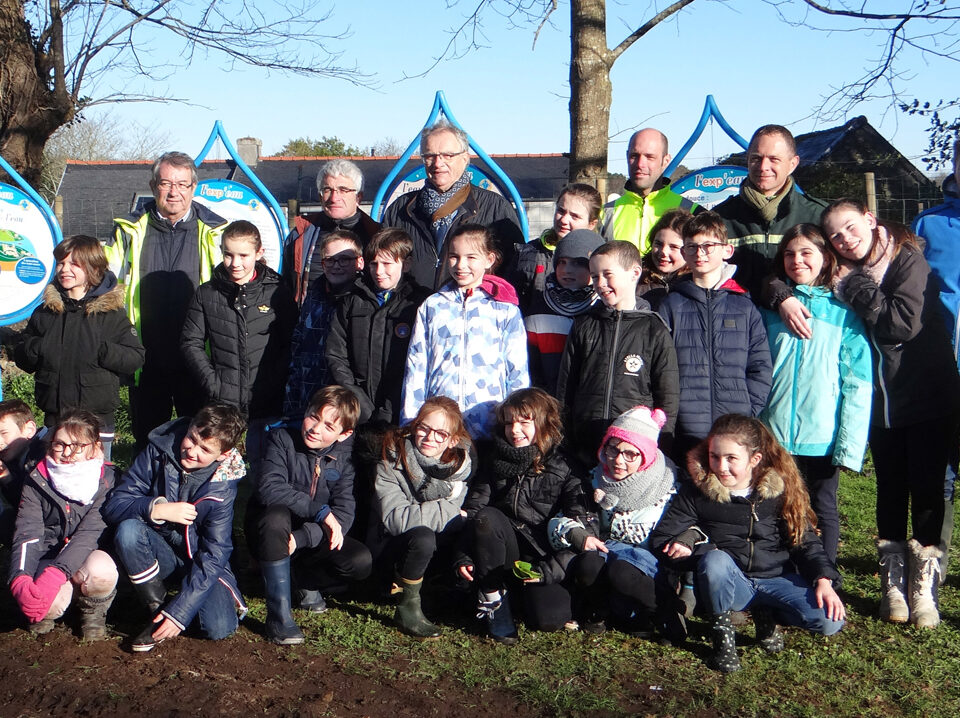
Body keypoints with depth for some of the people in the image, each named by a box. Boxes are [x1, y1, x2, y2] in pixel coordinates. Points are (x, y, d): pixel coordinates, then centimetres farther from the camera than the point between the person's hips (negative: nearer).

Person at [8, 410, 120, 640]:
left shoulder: (108, 480, -7)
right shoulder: (37, 481, -2)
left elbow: (91, 532, -19)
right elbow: (27, 534, -13)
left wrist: (56, 573, -35)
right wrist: (20, 580, -32)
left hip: (86, 562, 0)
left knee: (102, 570, -36)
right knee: (55, 600, -34)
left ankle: (93, 613, -1)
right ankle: (44, 613, 6)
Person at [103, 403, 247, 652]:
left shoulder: (222, 489, -19)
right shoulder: (158, 452, -16)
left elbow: (213, 557, -20)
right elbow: (113, 506, -15)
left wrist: (179, 612, -26)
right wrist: (158, 510, -33)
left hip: (199, 559, -1)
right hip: (158, 551, 1)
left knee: (218, 629, -22)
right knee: (127, 530, -31)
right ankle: (157, 609, -13)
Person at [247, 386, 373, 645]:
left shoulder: (344, 456, -6)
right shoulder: (282, 438, -13)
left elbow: (344, 513, -15)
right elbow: (269, 488, -28)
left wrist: (302, 538, -31)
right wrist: (321, 512, -30)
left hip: (312, 541, 3)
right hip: (270, 535, -3)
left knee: (361, 561, -23)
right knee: (277, 516, -38)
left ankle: (308, 581, 10)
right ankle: (279, 615, -28)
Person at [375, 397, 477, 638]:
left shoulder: (463, 460, -6)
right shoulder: (392, 462, -16)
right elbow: (395, 518, -27)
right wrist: (450, 512, -26)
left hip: (445, 547, 4)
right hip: (398, 547, -4)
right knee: (422, 536, -37)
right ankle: (408, 608, -15)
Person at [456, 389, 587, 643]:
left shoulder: (564, 466, -3)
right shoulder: (496, 462, 9)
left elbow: (579, 524, -10)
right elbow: (472, 508, 3)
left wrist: (548, 570, -20)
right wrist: (463, 556, -11)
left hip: (546, 558, -2)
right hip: (505, 554, 3)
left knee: (550, 619, -27)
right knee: (485, 518, -28)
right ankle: (493, 598, -13)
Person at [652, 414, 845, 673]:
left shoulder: (779, 489, 0)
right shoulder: (697, 491, -3)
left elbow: (805, 539, 5)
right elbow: (660, 538, -1)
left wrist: (824, 580, -11)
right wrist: (691, 540, -20)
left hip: (777, 579, 2)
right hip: (730, 583, -2)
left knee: (830, 622, -22)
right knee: (714, 560, -37)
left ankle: (764, 614, 8)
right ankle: (722, 632, -11)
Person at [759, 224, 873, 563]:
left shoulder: (843, 312, 0)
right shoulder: (770, 309, 7)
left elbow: (858, 384, -4)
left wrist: (849, 444, -9)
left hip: (823, 436, -2)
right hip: (775, 435, 2)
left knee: (823, 510, 8)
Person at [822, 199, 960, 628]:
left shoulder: (909, 261, -12)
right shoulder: (848, 275, 5)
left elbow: (906, 323, -24)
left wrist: (855, 289, -18)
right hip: (880, 401, 5)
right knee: (890, 490, 10)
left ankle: (924, 583, 8)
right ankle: (893, 580, 19)